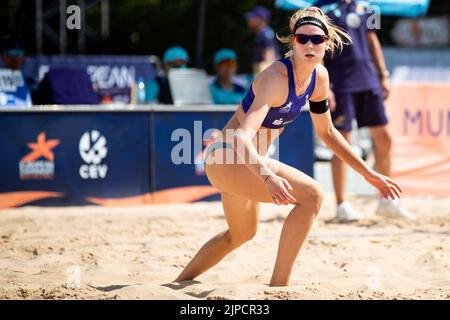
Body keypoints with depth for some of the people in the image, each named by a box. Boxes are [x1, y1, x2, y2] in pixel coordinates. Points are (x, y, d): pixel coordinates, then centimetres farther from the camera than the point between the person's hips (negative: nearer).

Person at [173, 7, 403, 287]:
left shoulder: (320, 77, -1)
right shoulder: (277, 78, -26)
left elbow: (327, 132, 14)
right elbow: (243, 135, -37)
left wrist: (370, 174, 14)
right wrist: (269, 177, -54)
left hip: (247, 162, 10)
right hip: (226, 160, -10)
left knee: (241, 234, 31)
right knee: (312, 194, -25)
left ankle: (179, 284, 49)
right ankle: (279, 286, -19)